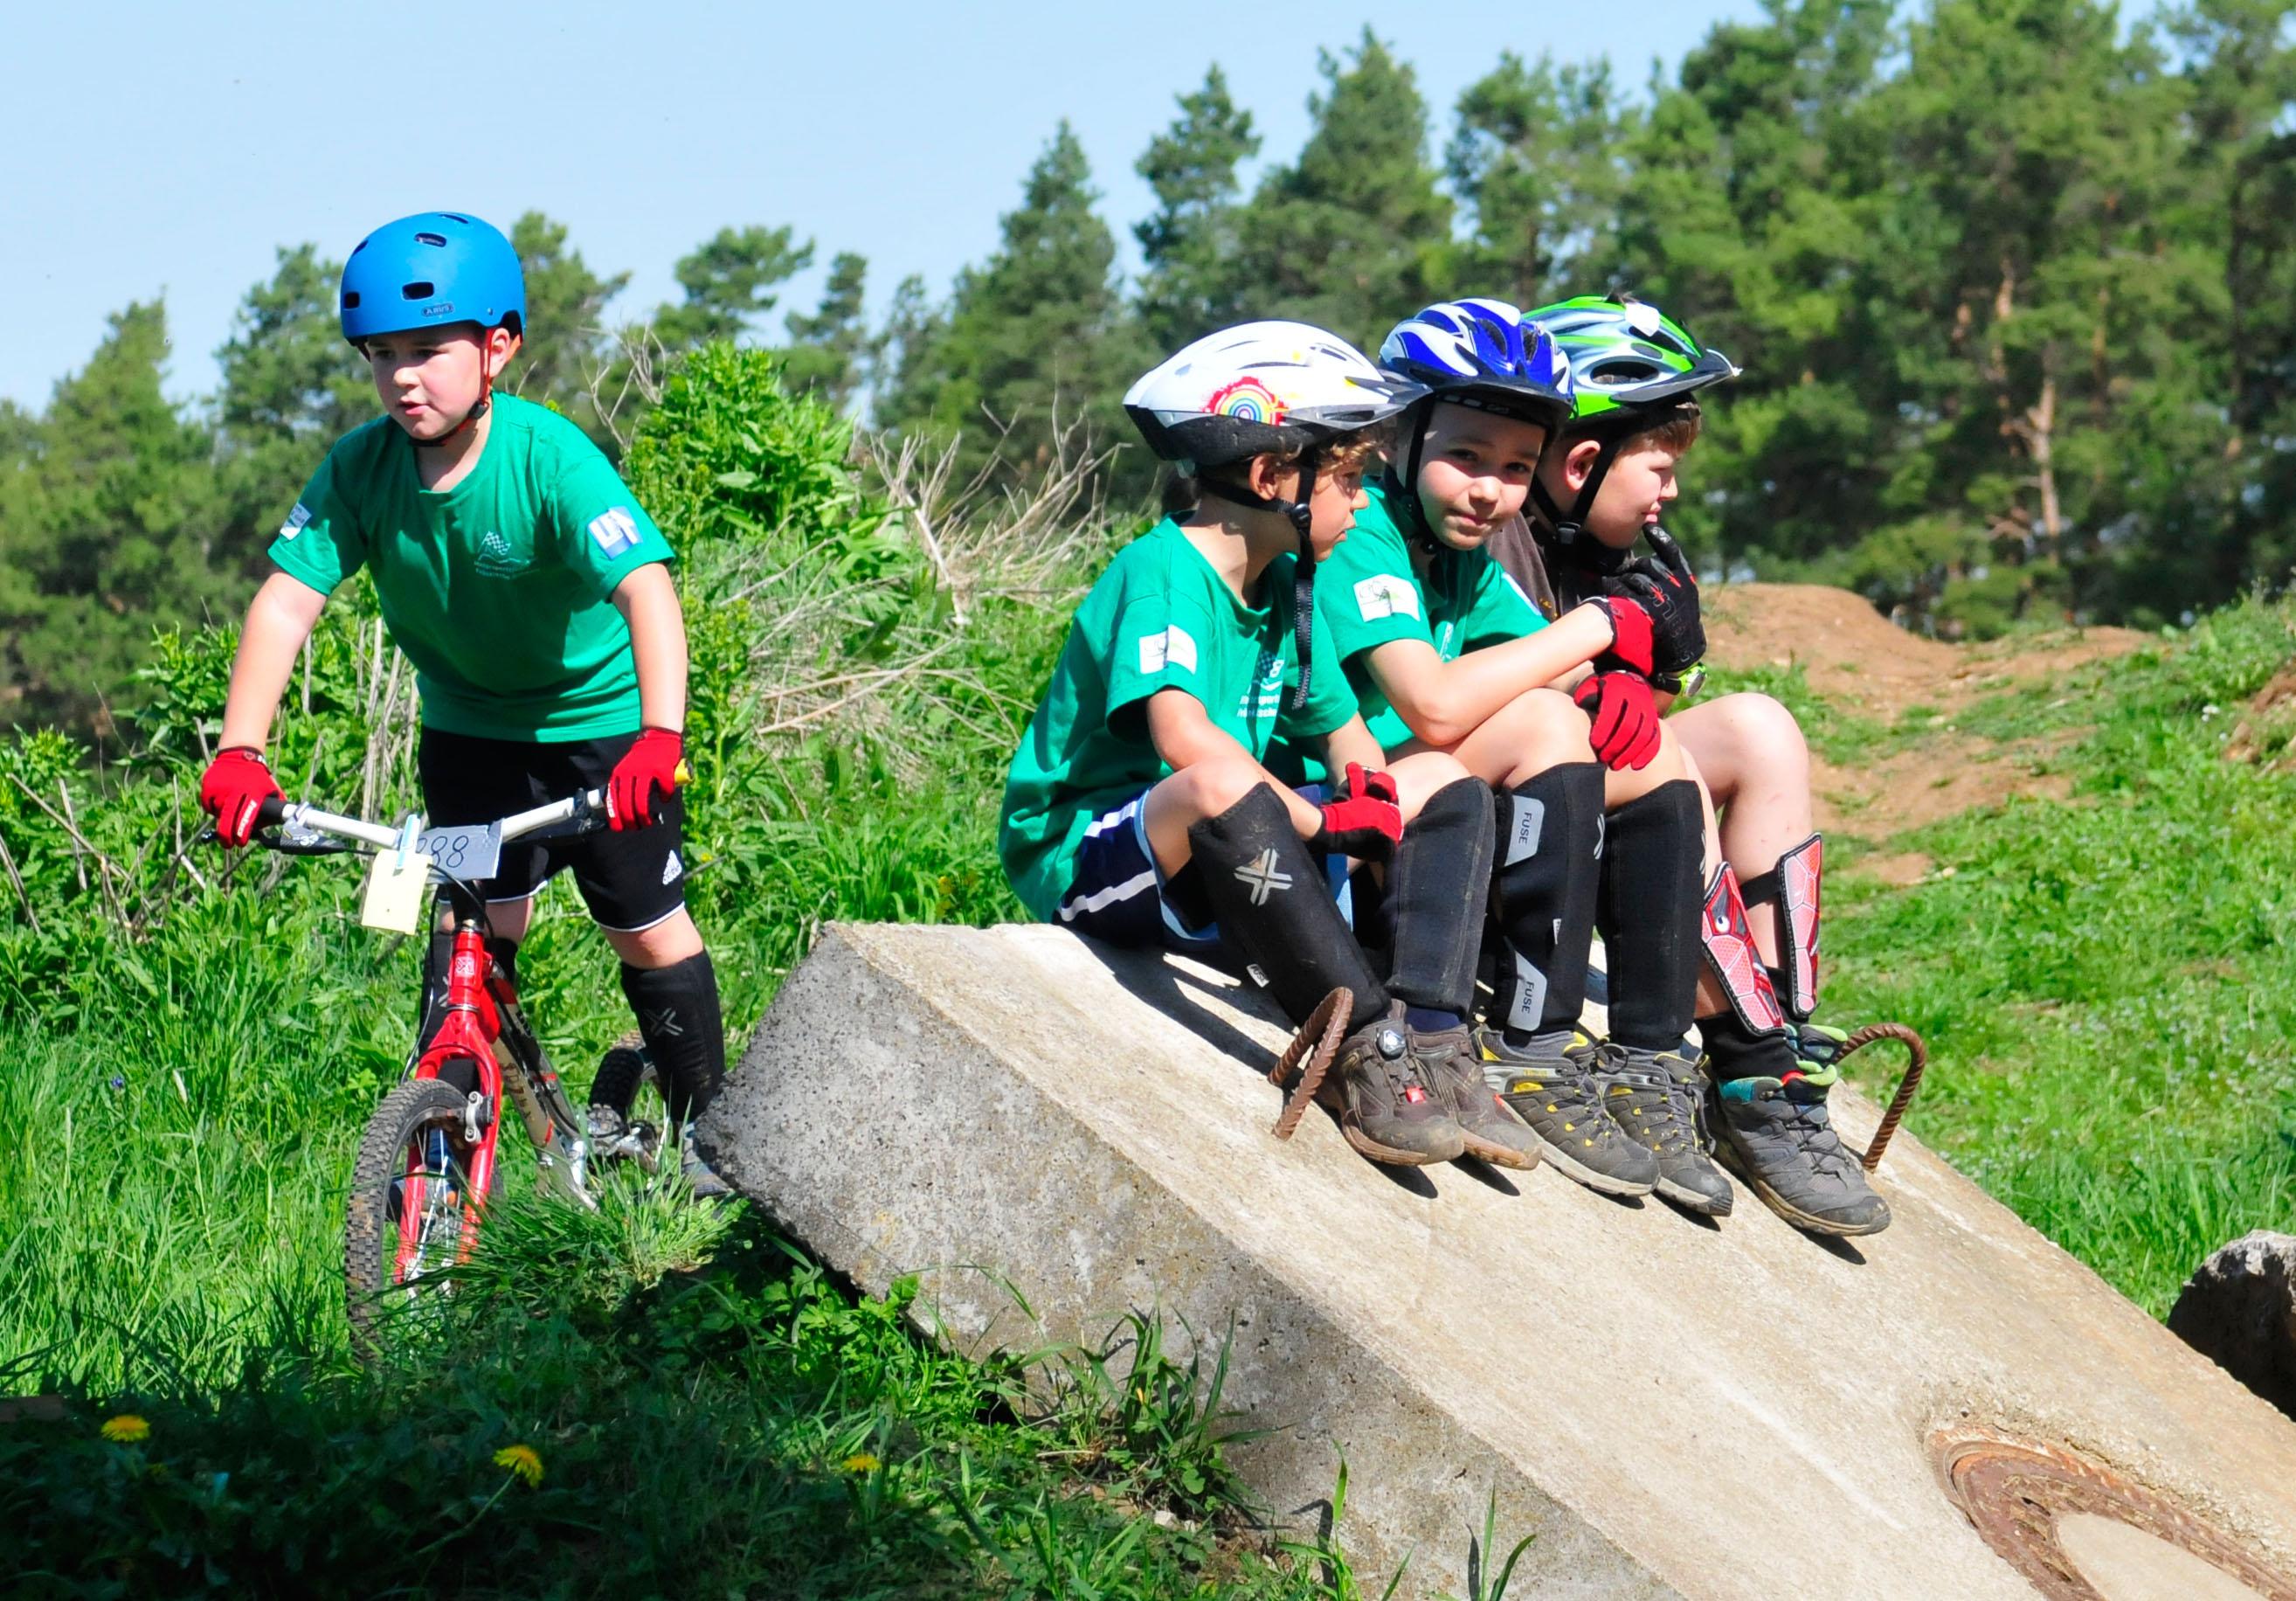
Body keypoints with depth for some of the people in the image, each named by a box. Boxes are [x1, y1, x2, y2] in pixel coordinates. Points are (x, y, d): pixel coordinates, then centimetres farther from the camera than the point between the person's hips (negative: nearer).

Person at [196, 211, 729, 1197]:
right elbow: (287, 599, -23)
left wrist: (659, 737, -57)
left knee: (646, 928, 2)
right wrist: (239, 753, -37)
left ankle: (706, 1127, 21)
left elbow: (647, 589, -42)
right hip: (468, 727, 3)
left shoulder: (550, 459, -31)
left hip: (597, 719, -3)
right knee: (478, 922, -7)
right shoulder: (361, 469, -18)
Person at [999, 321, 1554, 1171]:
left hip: (1222, 862, 9)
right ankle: (1365, 1046, -34)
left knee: (1444, 785, 1)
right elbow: (1182, 733, -33)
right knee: (1219, 786, -41)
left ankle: (1434, 1042, -20)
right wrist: (1319, 819, -29)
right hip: (1084, 855, -9)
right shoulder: (1162, 573, -17)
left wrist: (1370, 790, -7)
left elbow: (1342, 725, 16)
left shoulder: (1286, 587, 10)